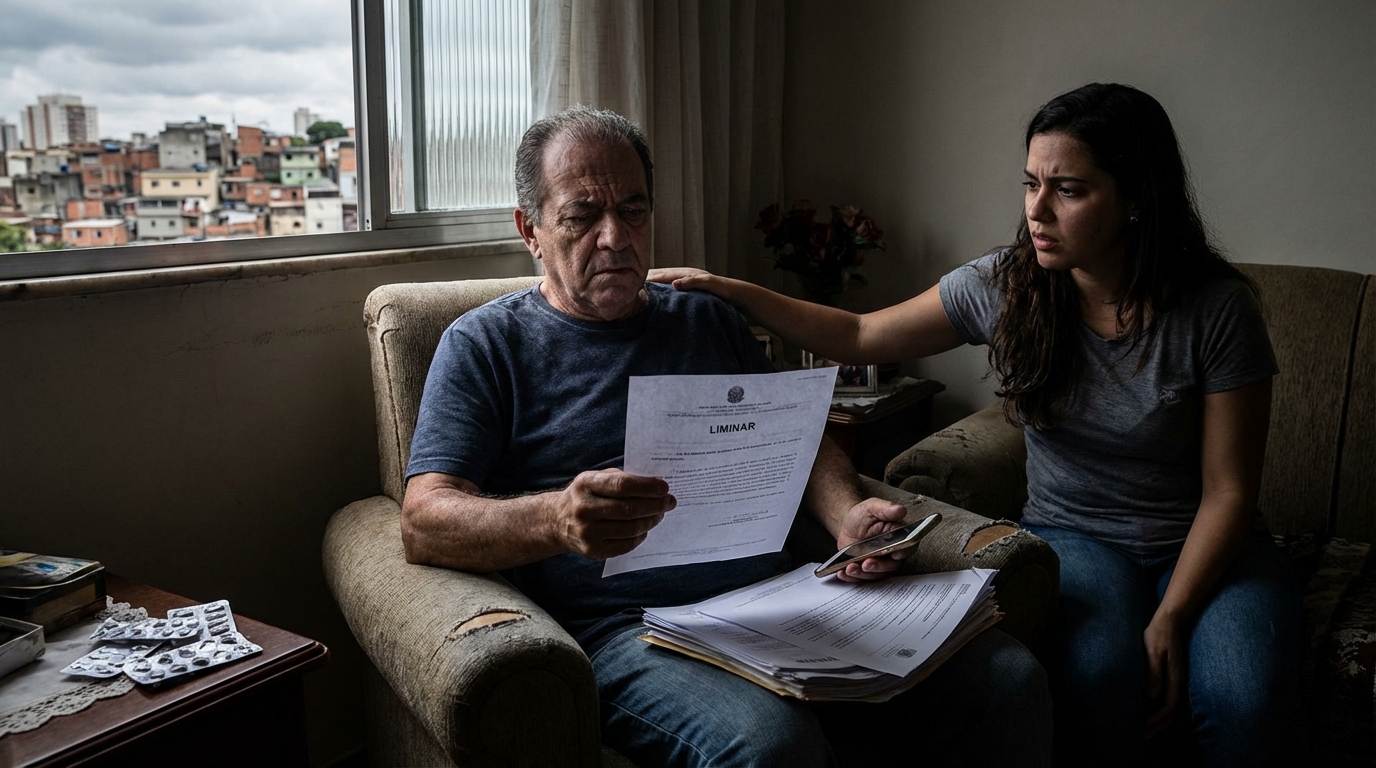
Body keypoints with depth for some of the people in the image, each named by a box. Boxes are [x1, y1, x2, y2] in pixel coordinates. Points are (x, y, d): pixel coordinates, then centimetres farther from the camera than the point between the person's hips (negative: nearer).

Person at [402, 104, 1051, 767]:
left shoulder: (709, 320, 22)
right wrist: (556, 520, -26)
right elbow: (424, 522, -5)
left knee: (1009, 677, -11)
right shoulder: (486, 345, 7)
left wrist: (847, 516, 1)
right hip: (626, 630, -5)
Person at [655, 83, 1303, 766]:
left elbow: (1228, 491, -9)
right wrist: (727, 289, -7)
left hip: (1203, 546, 0)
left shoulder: (1217, 309, -13)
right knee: (1098, 674, -31)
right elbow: (858, 337, 2)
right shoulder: (1002, 286, -6)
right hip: (1072, 536, 1)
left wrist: (1170, 619, -19)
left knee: (1243, 700, -30)